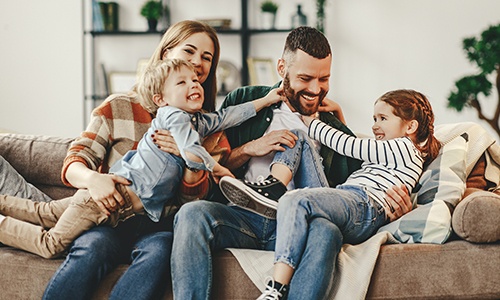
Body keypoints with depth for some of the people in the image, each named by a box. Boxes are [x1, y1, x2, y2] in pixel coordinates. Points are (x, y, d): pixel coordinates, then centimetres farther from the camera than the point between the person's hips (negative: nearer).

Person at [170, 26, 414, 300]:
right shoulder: (244, 102, 17)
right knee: (193, 213, -34)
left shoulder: (336, 131, 22)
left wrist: (394, 205, -2)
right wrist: (250, 149, -3)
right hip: (240, 215, 0)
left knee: (326, 231, -36)